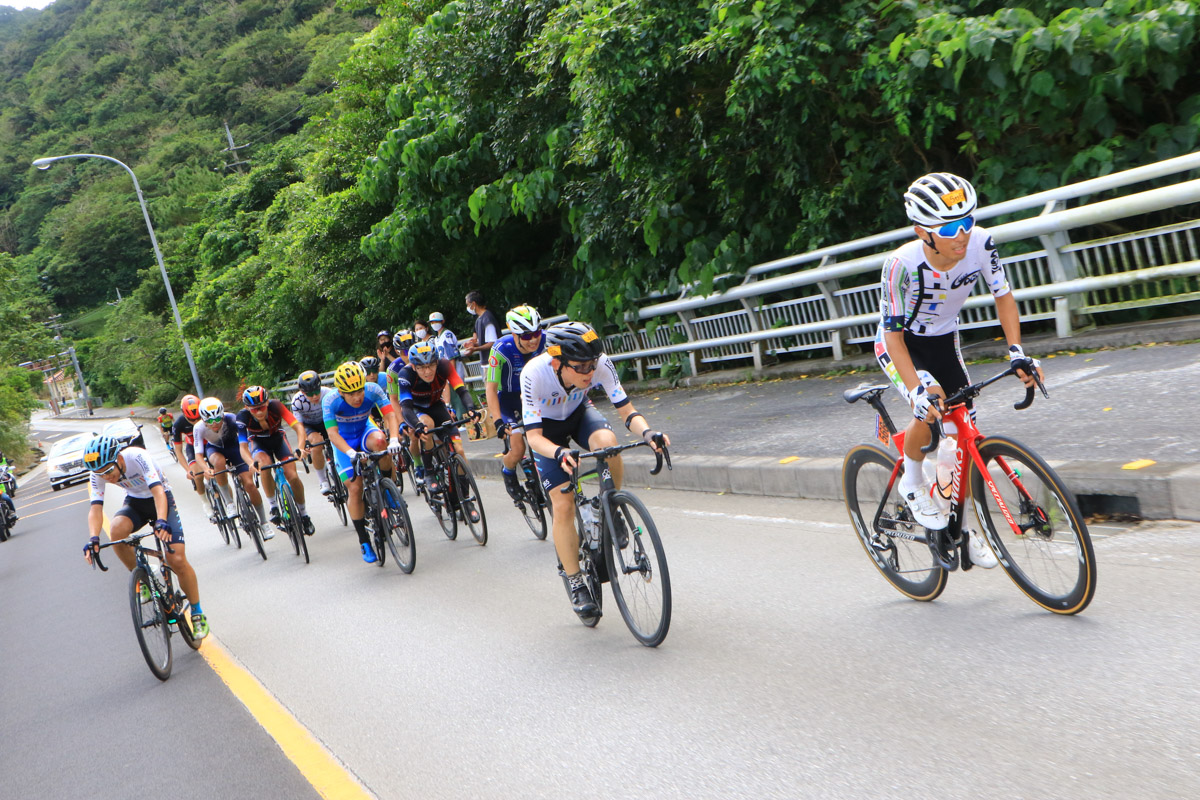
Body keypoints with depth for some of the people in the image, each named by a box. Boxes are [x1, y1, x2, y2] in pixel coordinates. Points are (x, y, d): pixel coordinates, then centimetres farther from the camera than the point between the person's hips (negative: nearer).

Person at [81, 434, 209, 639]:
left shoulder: (137, 457, -32)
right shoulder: (98, 473, -19)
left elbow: (158, 491, -42)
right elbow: (95, 507, -24)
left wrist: (162, 521, -58)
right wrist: (93, 538, -42)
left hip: (161, 499, -4)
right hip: (135, 502, 4)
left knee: (177, 560, -16)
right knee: (116, 531, -32)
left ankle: (198, 613, 3)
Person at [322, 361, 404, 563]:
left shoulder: (372, 390, -25)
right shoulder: (330, 401, -29)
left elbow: (390, 415, -32)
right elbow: (332, 434, -34)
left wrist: (394, 439, -50)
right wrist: (350, 453, -51)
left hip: (365, 431, 1)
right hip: (344, 442, -1)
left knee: (379, 440, -37)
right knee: (354, 488, -13)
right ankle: (364, 542, 0)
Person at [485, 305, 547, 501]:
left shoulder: (544, 342, -20)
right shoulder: (501, 349, -29)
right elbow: (491, 388, -26)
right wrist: (498, 422, -34)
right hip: (508, 396, -3)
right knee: (518, 450, -12)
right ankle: (507, 470, 23)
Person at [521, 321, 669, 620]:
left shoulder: (601, 363, -31)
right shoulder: (534, 374, -37)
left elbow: (626, 411, -25)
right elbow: (534, 436, -33)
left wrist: (648, 433, -46)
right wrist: (560, 453, -53)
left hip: (579, 413, 2)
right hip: (546, 428, -2)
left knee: (607, 441, -34)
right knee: (563, 505, -12)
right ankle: (575, 583, 3)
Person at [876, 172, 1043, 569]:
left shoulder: (980, 243, -24)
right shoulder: (902, 264, -34)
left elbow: (1003, 296, -9)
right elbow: (893, 333, -27)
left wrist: (1016, 351, -20)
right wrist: (916, 389, -38)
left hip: (943, 341, 4)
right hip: (899, 344, -4)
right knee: (929, 409, -31)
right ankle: (912, 482, -1)